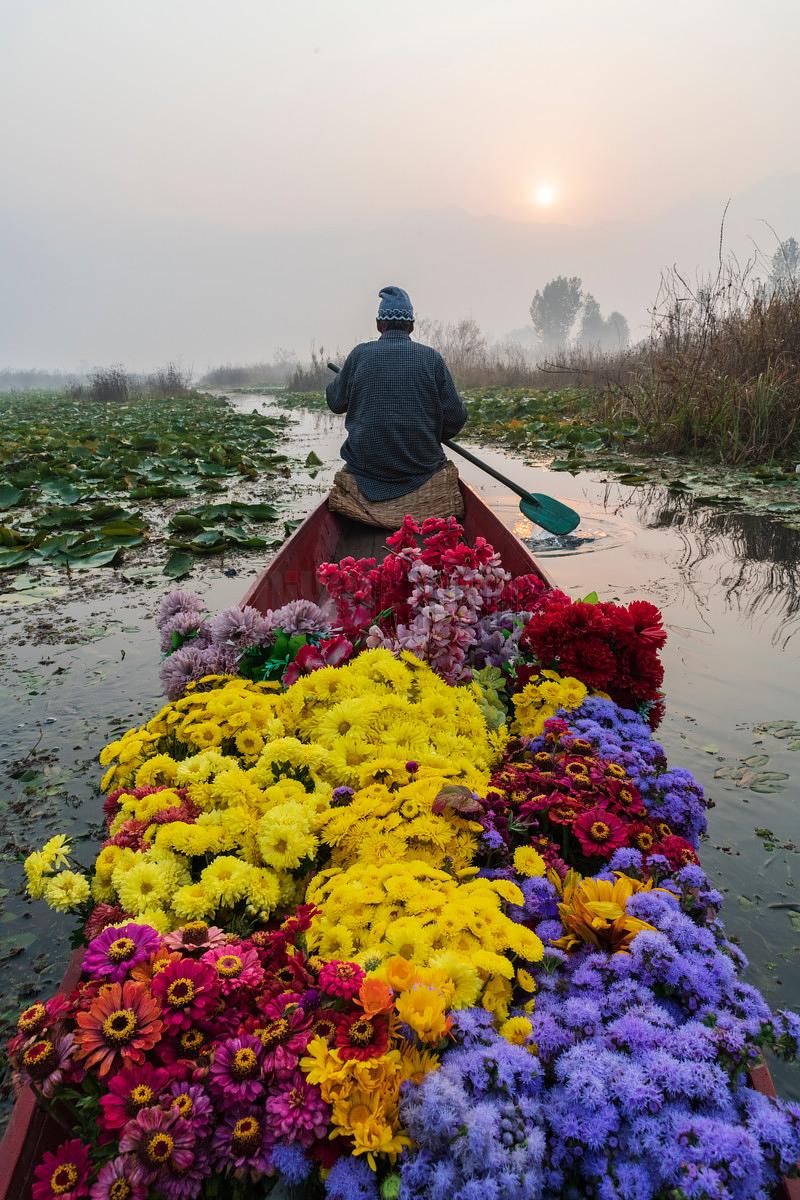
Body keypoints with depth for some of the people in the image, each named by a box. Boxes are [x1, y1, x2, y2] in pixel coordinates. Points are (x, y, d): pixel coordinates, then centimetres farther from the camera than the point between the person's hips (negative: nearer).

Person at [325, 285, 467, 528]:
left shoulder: (360, 355, -1)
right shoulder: (431, 357, -3)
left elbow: (336, 403, 11)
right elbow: (455, 417, -3)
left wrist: (338, 379, 34)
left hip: (365, 467, 1)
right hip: (423, 468, -1)